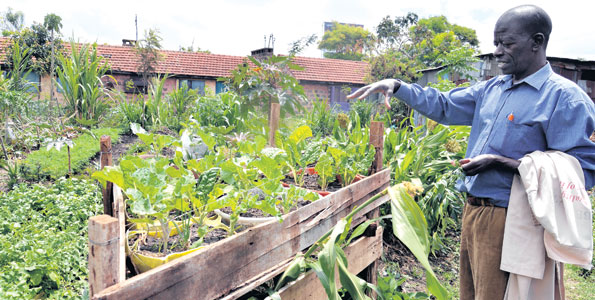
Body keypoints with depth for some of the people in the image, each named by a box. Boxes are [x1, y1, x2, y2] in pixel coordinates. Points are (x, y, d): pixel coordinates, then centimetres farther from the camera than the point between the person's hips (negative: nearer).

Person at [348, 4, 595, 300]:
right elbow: (444, 105, 18)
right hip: (473, 212, 7)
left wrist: (499, 162, -20)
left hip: (506, 223, -7)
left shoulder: (566, 97, -12)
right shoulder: (492, 89, 11)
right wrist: (395, 85, 5)